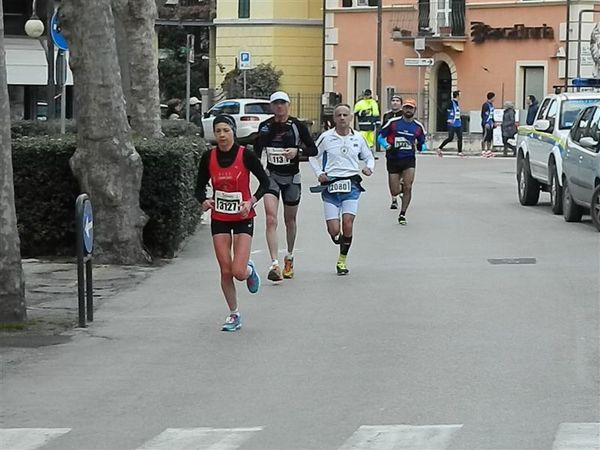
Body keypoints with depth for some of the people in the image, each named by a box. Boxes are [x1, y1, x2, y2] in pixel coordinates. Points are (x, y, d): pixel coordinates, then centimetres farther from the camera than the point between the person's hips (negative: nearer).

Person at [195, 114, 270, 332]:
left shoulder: (246, 155, -12)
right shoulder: (208, 157, -4)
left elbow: (265, 182, -4)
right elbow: (200, 187, 6)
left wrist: (251, 201, -19)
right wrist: (204, 200, -16)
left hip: (243, 218, -3)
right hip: (219, 219, 3)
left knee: (238, 272, -12)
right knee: (225, 271, 0)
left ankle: (250, 270, 25)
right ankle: (234, 315, 18)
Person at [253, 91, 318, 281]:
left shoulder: (297, 125, -6)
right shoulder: (265, 126, 0)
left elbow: (313, 149, -3)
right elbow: (257, 151, 11)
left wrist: (297, 151, -20)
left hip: (292, 178, 0)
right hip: (272, 175, 0)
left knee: (290, 220, 14)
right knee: (271, 219, -17)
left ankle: (289, 258, 39)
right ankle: (275, 264, -23)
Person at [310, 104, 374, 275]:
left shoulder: (358, 138, 7)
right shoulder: (326, 137, 2)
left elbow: (369, 157, 20)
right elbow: (313, 156, 13)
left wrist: (369, 167, -1)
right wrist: (319, 173, -3)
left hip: (351, 185, 1)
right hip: (331, 185, -1)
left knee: (348, 224, -14)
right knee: (334, 230, -8)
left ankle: (342, 260, 5)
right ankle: (340, 242, 30)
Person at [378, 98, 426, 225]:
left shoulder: (418, 126, 4)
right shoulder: (393, 122, -2)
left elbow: (423, 145, 15)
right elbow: (380, 136, 3)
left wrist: (419, 146, -8)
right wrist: (387, 147, -13)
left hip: (409, 159, 0)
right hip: (393, 159, 0)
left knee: (408, 188, -14)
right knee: (395, 192, 1)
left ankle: (402, 214, 1)